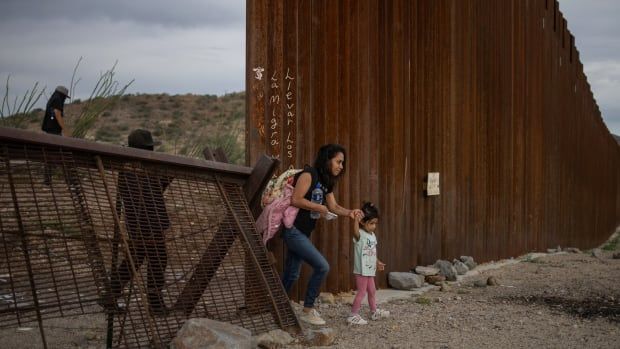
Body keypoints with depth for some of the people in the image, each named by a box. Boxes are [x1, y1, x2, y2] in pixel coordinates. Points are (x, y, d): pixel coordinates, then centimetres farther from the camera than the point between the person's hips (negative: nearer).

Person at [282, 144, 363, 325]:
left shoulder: (326, 182, 14)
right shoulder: (309, 174, -14)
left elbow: (333, 206, 14)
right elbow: (295, 199, -22)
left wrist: (349, 212, -4)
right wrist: (318, 207, -14)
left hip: (303, 233, 10)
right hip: (293, 230, -10)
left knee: (291, 275, 14)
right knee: (322, 266, -13)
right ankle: (308, 310, -1)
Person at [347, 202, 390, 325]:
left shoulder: (372, 235, 10)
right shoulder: (360, 234, -17)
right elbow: (355, 232, -44)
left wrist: (377, 262, 30)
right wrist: (356, 220, -57)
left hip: (370, 269, 9)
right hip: (361, 270, -9)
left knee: (372, 291, 20)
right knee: (362, 292, -5)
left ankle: (374, 312, 36)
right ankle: (353, 316, 1)